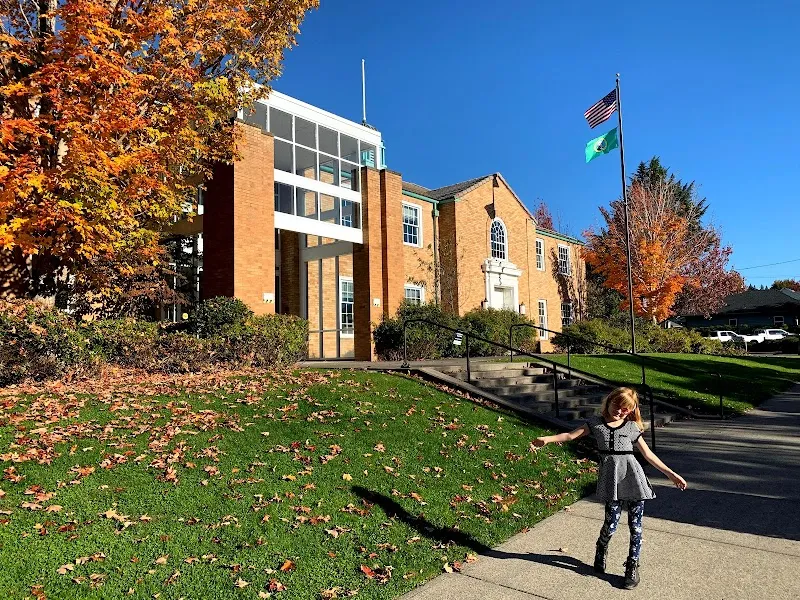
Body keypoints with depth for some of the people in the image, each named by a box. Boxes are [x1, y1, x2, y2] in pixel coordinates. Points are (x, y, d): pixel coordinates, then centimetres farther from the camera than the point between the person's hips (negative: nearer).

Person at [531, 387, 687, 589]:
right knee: (611, 523, -1)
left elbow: (648, 454, 12)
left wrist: (671, 474, 10)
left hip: (633, 477, 1)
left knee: (635, 525, 3)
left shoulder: (631, 427, 8)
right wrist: (547, 439, -11)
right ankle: (601, 551, 31)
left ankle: (633, 566, 20)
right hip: (611, 478, -1)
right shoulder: (596, 423, 7)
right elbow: (571, 435, 2)